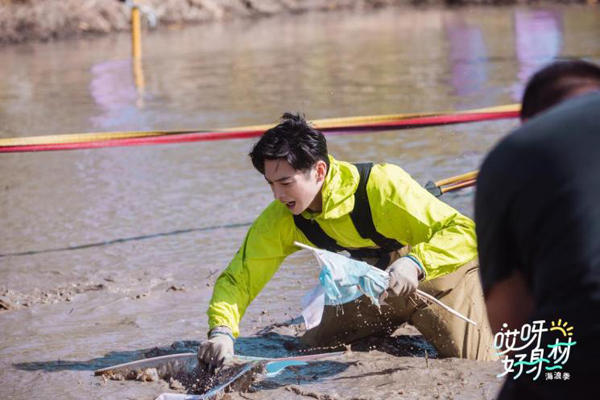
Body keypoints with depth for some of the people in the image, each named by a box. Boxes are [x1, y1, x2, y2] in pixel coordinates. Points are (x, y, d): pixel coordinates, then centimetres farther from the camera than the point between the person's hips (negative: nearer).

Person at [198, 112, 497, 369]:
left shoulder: (382, 185, -34)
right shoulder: (279, 220, -17)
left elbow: (465, 232, -35)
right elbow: (237, 278, -11)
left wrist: (414, 263, -52)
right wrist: (222, 331, -31)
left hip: (440, 266, -5)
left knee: (476, 364, -19)